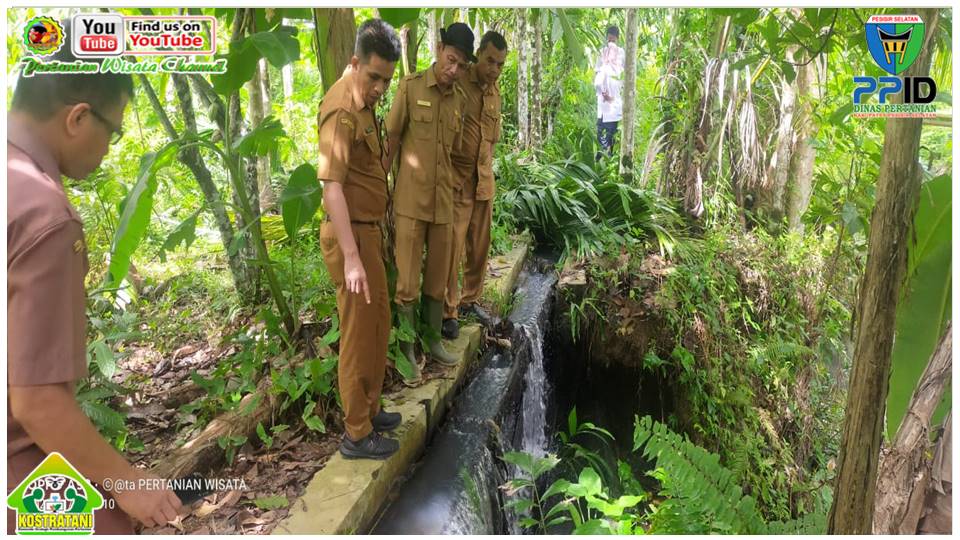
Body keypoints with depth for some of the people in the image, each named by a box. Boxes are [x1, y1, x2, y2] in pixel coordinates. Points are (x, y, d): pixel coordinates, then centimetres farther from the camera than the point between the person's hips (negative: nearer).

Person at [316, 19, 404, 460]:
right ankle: (357, 435, 14)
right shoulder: (342, 109, -20)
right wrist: (351, 257, -31)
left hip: (368, 229, 10)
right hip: (351, 234, -10)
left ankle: (369, 409, 34)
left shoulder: (363, 101, 13)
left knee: (378, 324, 19)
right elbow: (332, 186, -27)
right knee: (359, 334, 0)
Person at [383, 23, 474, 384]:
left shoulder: (460, 99, 8)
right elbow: (391, 140, -3)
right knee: (407, 283, 0)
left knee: (437, 280, 13)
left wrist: (451, 193, 14)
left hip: (443, 202, 5)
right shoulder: (410, 86, -6)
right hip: (410, 202, -4)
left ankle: (434, 342, 28)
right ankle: (407, 353, 13)